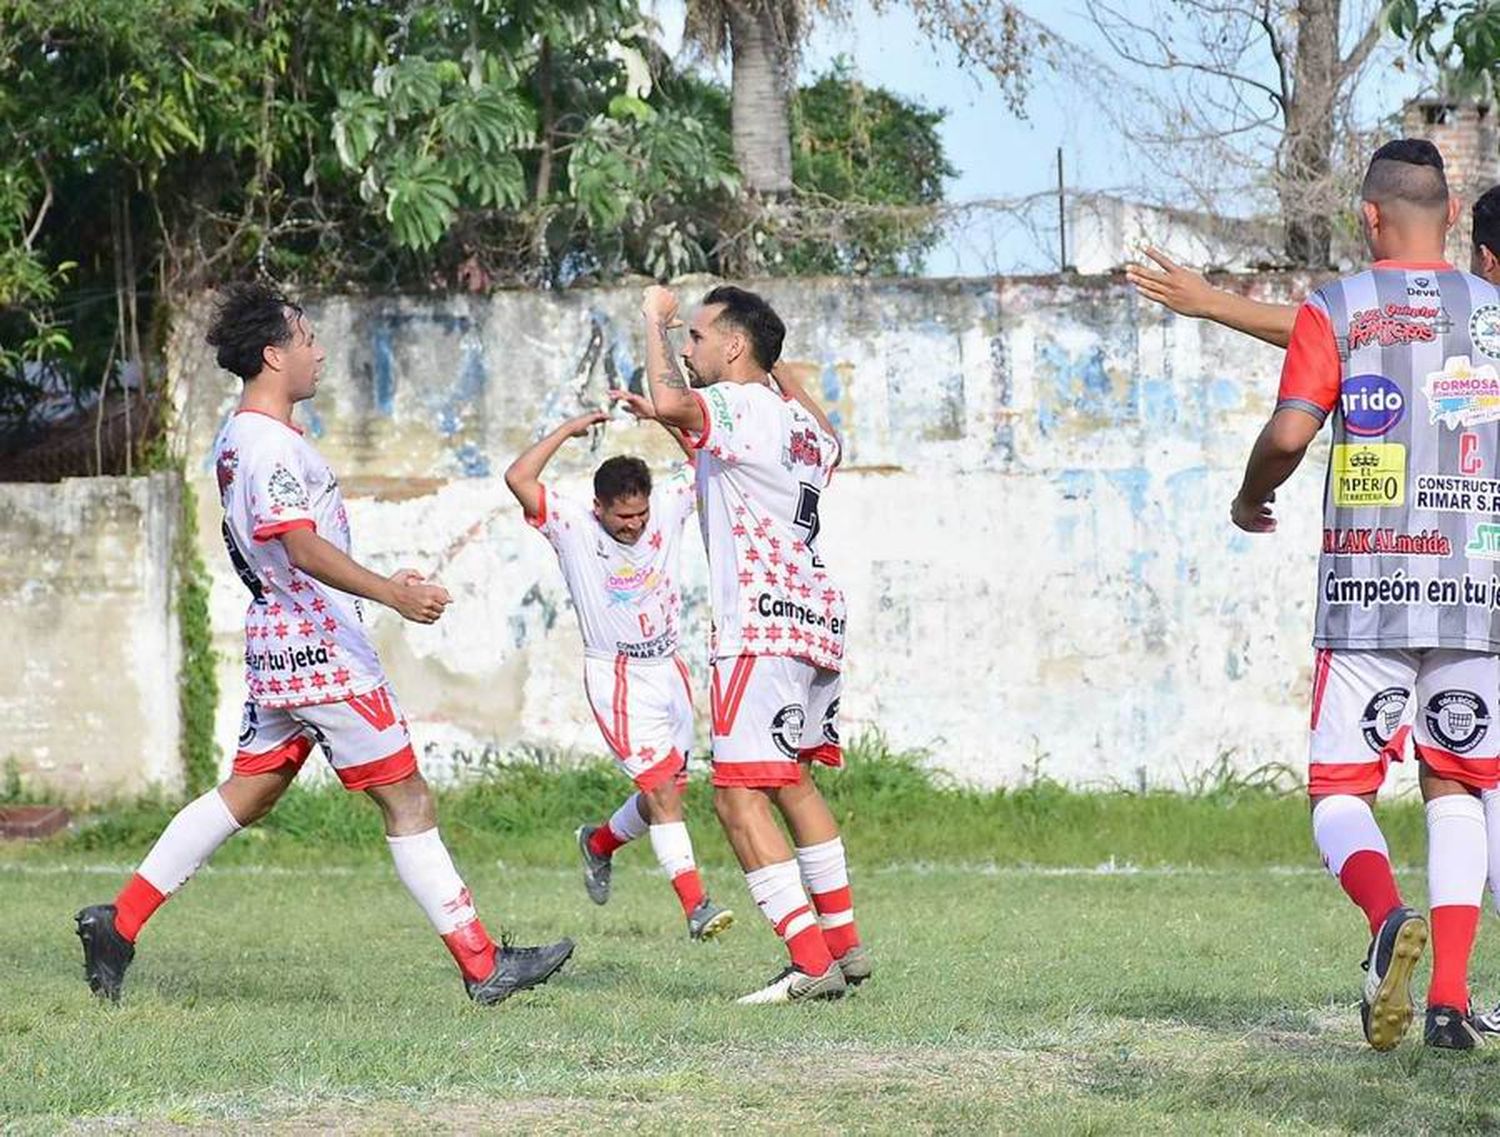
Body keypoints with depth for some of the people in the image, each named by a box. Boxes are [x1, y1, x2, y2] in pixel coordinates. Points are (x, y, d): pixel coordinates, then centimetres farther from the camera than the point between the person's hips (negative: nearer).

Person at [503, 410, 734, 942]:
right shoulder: (572, 527, -11)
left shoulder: (668, 507, 0)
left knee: (665, 793, 14)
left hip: (669, 669, 5)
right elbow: (518, 478, -22)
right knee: (662, 789, -15)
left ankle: (600, 842, 43)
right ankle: (695, 906, -17)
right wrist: (569, 430, -17)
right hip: (617, 677, -5)